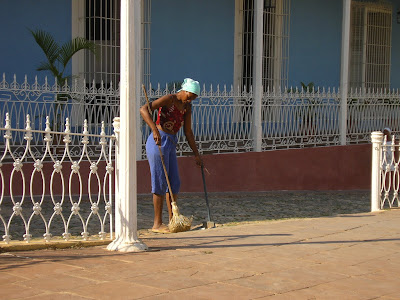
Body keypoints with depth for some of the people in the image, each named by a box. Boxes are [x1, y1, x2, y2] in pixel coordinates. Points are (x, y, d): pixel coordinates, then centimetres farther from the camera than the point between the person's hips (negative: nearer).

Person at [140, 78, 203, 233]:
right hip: (159, 141, -9)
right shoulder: (169, 99, -10)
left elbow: (188, 132, 19)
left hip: (171, 144, 9)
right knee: (160, 182, -7)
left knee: (174, 183, 10)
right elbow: (144, 109, -21)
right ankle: (157, 223, -1)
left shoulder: (187, 106, 14)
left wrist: (196, 154, 18)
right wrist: (154, 130, -32)